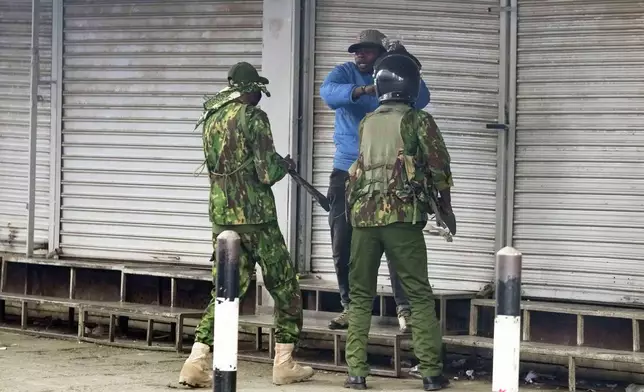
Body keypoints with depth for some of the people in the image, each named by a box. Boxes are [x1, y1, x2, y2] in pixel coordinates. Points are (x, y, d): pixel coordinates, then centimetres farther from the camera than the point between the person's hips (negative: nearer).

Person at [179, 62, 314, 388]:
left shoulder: (211, 118, 9)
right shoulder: (253, 118, -12)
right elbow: (267, 173, -16)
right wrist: (285, 164, 5)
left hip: (221, 215, 6)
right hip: (255, 216, -6)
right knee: (285, 287, 9)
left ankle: (196, 363, -4)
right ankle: (284, 364, 14)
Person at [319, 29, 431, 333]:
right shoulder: (344, 73, 4)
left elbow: (421, 99, -15)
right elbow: (328, 92, -18)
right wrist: (362, 90, -35)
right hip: (347, 171, 2)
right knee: (343, 244, 5)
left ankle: (404, 308, -3)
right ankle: (350, 306, 18)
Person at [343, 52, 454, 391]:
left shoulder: (365, 124, 14)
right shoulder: (418, 120, 2)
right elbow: (439, 167, 0)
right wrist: (446, 207, 13)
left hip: (363, 214, 3)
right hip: (401, 215, -3)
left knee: (360, 295, 10)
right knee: (419, 295, 2)